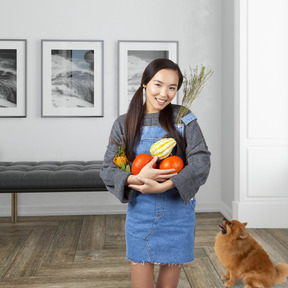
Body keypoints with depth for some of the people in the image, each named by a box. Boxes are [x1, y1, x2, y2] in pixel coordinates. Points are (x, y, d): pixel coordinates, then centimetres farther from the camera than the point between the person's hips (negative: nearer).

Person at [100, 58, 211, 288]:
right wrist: (137, 179, -22)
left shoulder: (183, 118, -3)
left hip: (178, 214, 0)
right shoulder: (124, 124, 0)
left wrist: (163, 186, -23)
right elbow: (108, 170, -3)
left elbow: (201, 161, -13)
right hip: (140, 215, 0)